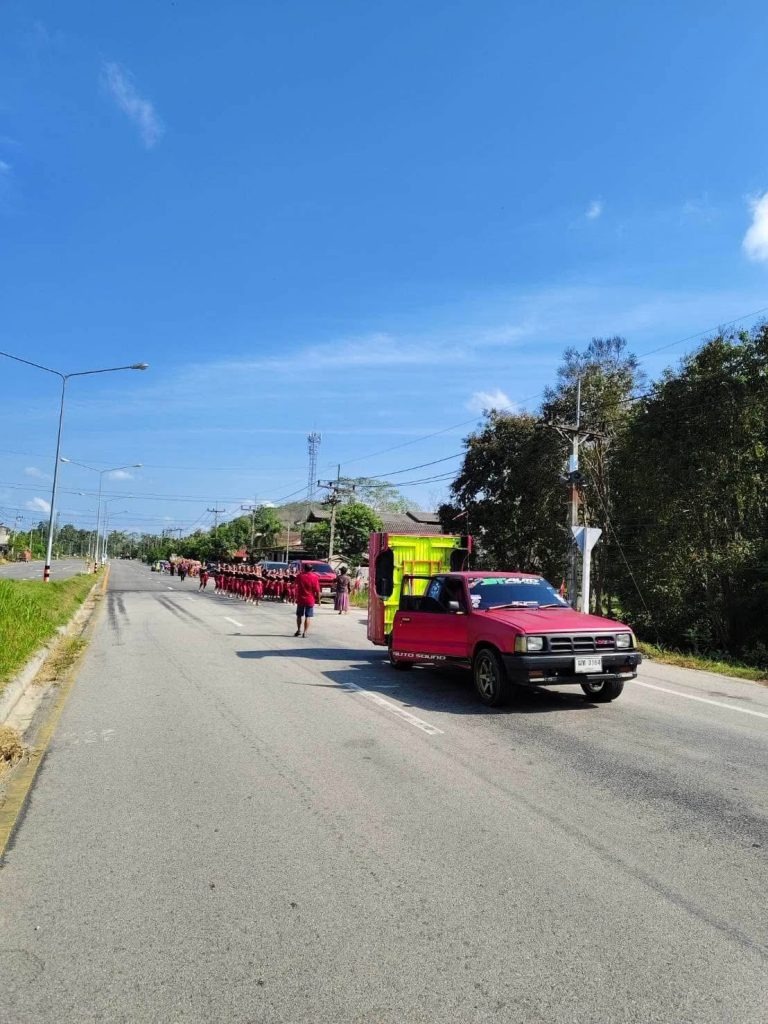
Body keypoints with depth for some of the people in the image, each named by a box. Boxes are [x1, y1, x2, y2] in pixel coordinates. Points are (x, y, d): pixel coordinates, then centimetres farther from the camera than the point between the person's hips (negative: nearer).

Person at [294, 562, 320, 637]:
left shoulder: (300, 576, -4)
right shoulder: (315, 577, -11)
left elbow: (296, 583, 19)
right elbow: (317, 590, -11)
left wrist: (302, 571, 19)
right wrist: (318, 599, 1)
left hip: (300, 599, 2)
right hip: (310, 600, -2)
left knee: (299, 615, 18)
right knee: (307, 617, 2)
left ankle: (298, 630, 22)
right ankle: (305, 632, -1)